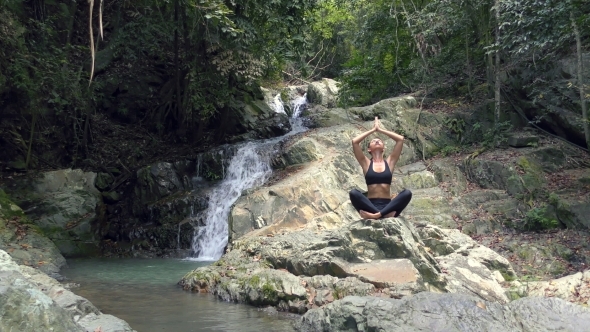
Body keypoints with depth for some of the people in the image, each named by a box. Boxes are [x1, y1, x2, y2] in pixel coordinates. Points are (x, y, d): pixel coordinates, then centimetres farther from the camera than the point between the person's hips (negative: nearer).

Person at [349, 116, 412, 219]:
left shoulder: (389, 162, 13)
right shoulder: (366, 163, 10)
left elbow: (400, 139, 7)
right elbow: (354, 141, 0)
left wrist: (380, 129, 14)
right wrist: (373, 129, 11)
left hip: (387, 205, 1)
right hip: (370, 205, -1)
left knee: (407, 193, -25)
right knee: (354, 193, -29)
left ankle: (376, 214, -33)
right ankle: (385, 214, -32)